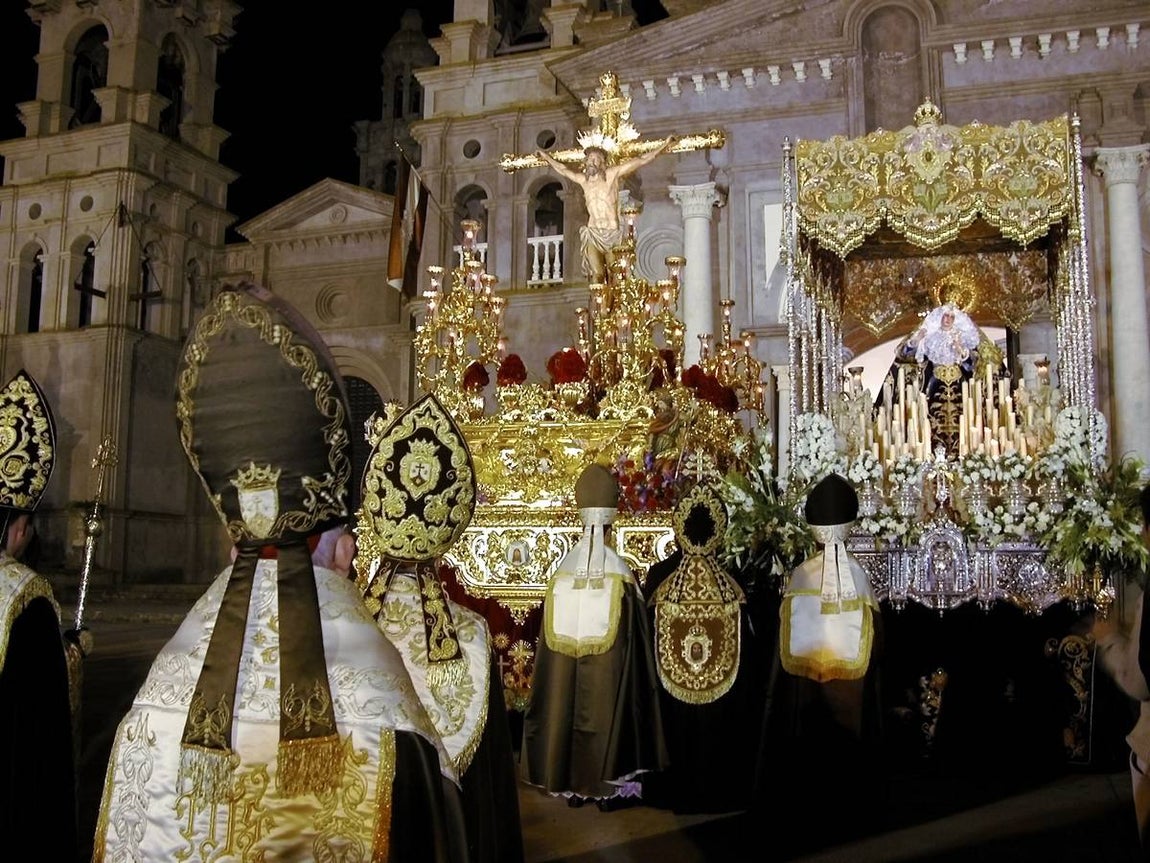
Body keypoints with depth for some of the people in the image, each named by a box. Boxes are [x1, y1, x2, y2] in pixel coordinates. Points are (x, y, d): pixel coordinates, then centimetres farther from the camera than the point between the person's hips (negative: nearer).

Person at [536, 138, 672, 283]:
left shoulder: (612, 174, 3)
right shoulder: (583, 179, 13)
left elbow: (640, 161, 3)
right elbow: (563, 170, 30)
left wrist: (662, 146, 2)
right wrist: (548, 157, 42)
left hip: (613, 234, -2)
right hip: (592, 234, 2)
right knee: (596, 274, -13)